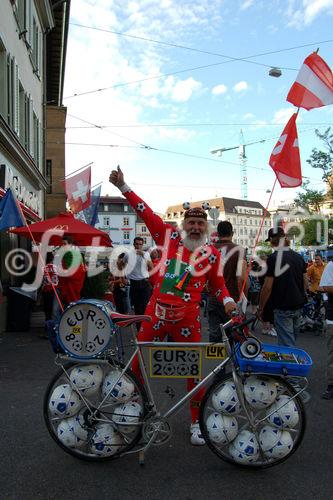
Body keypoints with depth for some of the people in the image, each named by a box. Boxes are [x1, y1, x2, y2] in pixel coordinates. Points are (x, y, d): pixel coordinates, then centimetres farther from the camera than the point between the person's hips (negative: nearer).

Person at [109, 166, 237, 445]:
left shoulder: (212, 254, 3)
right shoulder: (169, 237, 1)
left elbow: (218, 283, 15)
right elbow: (146, 212, 2)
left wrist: (227, 300, -4)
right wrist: (123, 187, 0)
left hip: (187, 319, 0)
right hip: (156, 313, 0)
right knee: (138, 364, 8)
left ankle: (197, 423, 26)